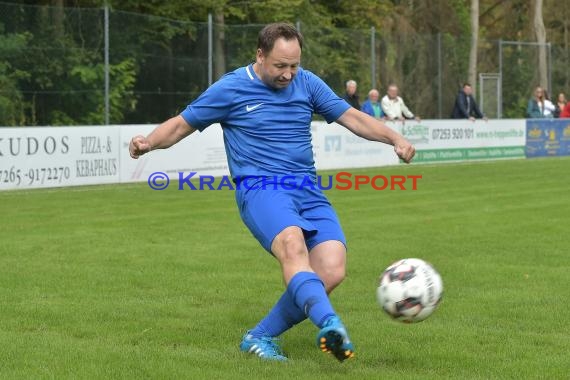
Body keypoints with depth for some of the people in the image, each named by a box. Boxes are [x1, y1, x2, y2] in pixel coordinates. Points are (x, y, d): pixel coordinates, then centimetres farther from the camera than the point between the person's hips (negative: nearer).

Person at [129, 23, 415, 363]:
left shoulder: (307, 83, 12)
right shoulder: (230, 89, 2)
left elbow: (353, 117, 15)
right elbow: (181, 125, 9)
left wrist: (396, 139, 2)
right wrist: (148, 142, -10)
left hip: (309, 191, 5)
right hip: (260, 188, -4)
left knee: (332, 270, -17)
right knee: (293, 245, -36)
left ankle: (261, 337, -3)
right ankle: (330, 325, -55)